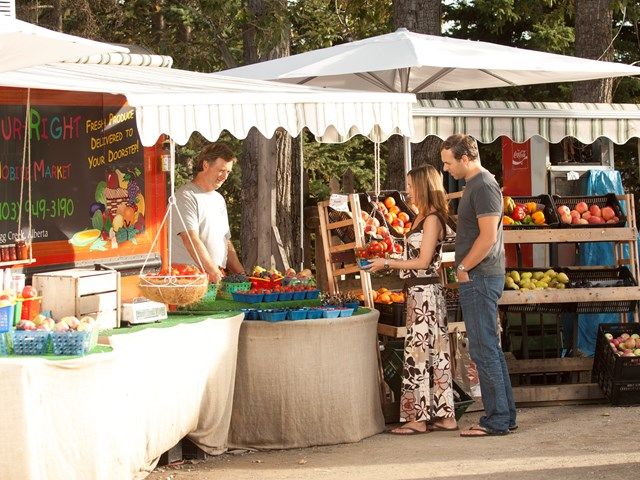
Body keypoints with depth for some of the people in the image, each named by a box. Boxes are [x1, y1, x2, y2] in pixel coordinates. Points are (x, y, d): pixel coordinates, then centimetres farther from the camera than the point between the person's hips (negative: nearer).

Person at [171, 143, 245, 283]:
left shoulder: (219, 199, 23)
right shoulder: (186, 196, -5)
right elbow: (191, 240, -15)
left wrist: (241, 275, 14)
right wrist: (214, 273, -19)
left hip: (218, 278, 7)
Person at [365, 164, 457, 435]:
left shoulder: (432, 219, -12)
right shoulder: (423, 217, 16)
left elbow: (423, 261, -15)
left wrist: (387, 263, -11)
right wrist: (389, 263, 15)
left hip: (424, 292, -9)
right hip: (419, 292, 9)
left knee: (418, 352, -6)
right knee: (435, 353, 9)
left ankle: (418, 418, -3)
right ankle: (445, 416, 13)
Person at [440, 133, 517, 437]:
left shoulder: (484, 187, -14)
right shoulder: (474, 185, 18)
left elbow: (488, 236, -21)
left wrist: (463, 268, -14)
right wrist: (464, 267, 17)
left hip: (479, 278, -11)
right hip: (476, 278, 11)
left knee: (484, 350, -7)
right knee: (490, 349, 13)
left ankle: (496, 420, -5)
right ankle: (505, 416, 18)